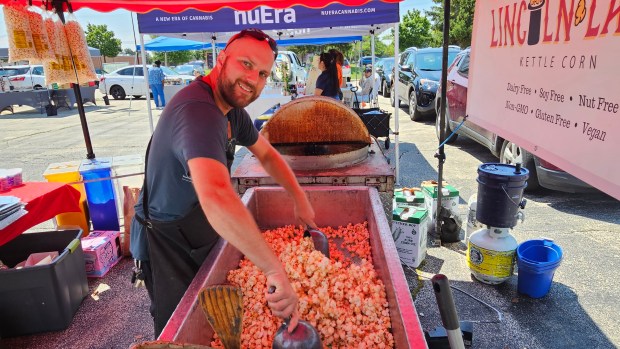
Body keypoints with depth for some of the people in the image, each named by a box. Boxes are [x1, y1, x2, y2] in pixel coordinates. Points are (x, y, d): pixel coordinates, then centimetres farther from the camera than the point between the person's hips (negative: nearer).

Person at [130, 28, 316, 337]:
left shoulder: (232, 108, -3)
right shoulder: (198, 109, -35)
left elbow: (266, 154, 11)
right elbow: (216, 197, -51)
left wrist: (299, 198, 3)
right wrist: (275, 270, -48)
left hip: (202, 236, 9)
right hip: (167, 245, -8)